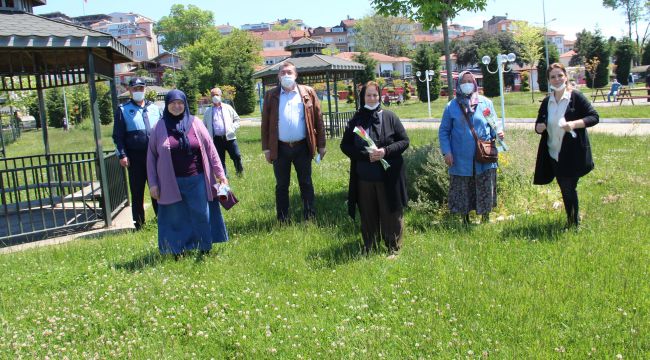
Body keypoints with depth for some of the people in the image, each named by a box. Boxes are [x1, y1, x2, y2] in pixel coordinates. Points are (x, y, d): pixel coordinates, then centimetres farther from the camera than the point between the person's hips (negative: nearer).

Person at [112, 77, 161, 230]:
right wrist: (122, 155, -10)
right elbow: (117, 135, -1)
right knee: (137, 192, 5)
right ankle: (139, 224, 14)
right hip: (135, 158, -2)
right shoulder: (123, 110, 2)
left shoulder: (154, 108, 12)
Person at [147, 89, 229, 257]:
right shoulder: (160, 127, 2)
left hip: (197, 181, 1)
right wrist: (153, 183, 1)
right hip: (171, 184, 0)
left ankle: (205, 250, 18)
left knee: (202, 216, 4)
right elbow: (151, 156, 5)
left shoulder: (195, 123, 3)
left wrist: (220, 173, 3)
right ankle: (177, 254, 16)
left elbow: (210, 149, 5)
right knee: (175, 219, 6)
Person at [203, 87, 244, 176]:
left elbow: (236, 119, 14)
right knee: (220, 161, 2)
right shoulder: (208, 112, 12)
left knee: (236, 156, -5)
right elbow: (204, 126, 17)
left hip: (229, 137, -1)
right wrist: (208, 137, 3)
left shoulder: (228, 108, 11)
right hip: (216, 139, 1)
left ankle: (240, 172, 19)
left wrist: (233, 128, -2)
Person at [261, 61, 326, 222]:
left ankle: (310, 217, 17)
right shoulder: (271, 96, 3)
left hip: (302, 147, 0)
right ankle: (283, 220, 18)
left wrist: (321, 145, 0)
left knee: (306, 184, 8)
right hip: (280, 148, 0)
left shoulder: (308, 93, 4)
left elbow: (318, 119, 4)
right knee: (281, 185, 8)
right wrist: (266, 148, -2)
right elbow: (265, 123, 3)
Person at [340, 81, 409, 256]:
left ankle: (393, 247, 17)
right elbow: (345, 146, 3)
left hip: (388, 176, -1)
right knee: (368, 214, 8)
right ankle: (369, 247, 22)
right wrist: (366, 155, -12)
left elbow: (404, 141, 2)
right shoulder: (355, 121, 5)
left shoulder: (389, 117, 0)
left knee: (391, 213, 4)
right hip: (364, 177, 2)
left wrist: (386, 151, -15)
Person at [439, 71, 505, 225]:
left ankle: (485, 219, 22)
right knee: (462, 192, 9)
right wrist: (446, 152, -6)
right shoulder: (452, 106, 2)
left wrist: (498, 133, -11)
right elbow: (443, 131, 5)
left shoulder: (486, 103, 4)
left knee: (486, 190, 4)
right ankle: (465, 220, 27)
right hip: (461, 160, 0)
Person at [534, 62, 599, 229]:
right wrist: (539, 127, -6)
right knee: (565, 190, 13)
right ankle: (571, 221, 26)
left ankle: (574, 223, 5)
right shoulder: (546, 102, 10)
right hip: (554, 154, 6)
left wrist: (574, 124, -24)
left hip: (573, 153, -5)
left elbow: (594, 117, -9)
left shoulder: (576, 97, -6)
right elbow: (539, 125, 19)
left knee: (569, 188, -8)